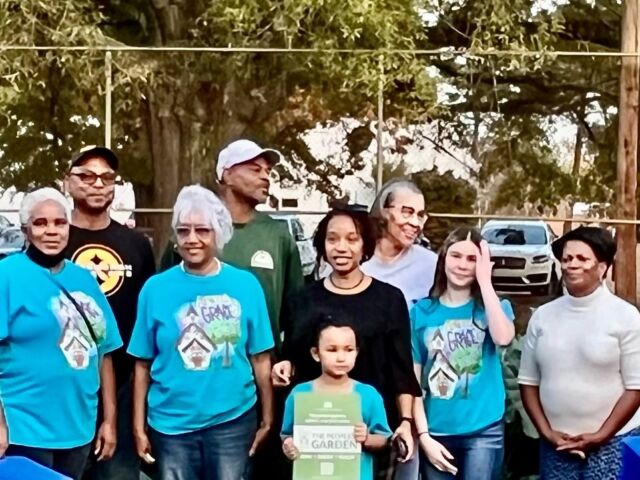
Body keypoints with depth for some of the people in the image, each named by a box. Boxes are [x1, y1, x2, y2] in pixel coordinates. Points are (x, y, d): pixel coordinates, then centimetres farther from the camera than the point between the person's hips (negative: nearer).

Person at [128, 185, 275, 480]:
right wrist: (139, 427, 1)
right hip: (171, 423, 0)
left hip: (232, 420, 0)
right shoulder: (156, 288, -2)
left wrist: (267, 418, 2)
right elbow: (143, 364, 1)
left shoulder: (246, 285, -2)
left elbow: (260, 358, 2)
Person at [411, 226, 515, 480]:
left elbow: (503, 338, -20)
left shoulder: (494, 306, 4)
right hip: (436, 432, 1)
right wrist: (423, 435, -4)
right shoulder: (422, 311, 3)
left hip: (484, 431, -1)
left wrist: (484, 281, -16)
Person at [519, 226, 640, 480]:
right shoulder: (542, 316, 5)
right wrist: (546, 432, -1)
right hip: (556, 444, 3)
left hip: (612, 443, -3)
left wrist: (601, 435, -9)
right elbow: (528, 381, 8)